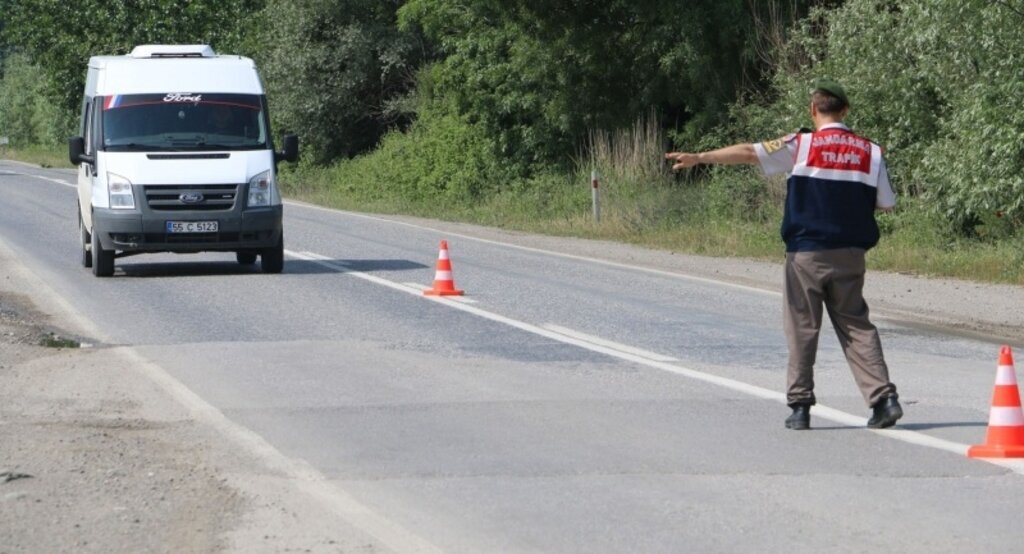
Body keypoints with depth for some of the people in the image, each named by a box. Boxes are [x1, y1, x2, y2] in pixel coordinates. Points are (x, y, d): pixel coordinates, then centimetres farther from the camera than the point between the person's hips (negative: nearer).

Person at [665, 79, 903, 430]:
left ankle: (800, 406, 5)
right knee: (855, 326, 9)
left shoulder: (801, 145, -5)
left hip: (806, 253, -2)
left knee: (802, 328, 5)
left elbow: (749, 153, -7)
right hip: (850, 254, 2)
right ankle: (884, 397, -3)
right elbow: (886, 204, 6)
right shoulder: (870, 152, 3)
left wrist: (700, 158, -2)